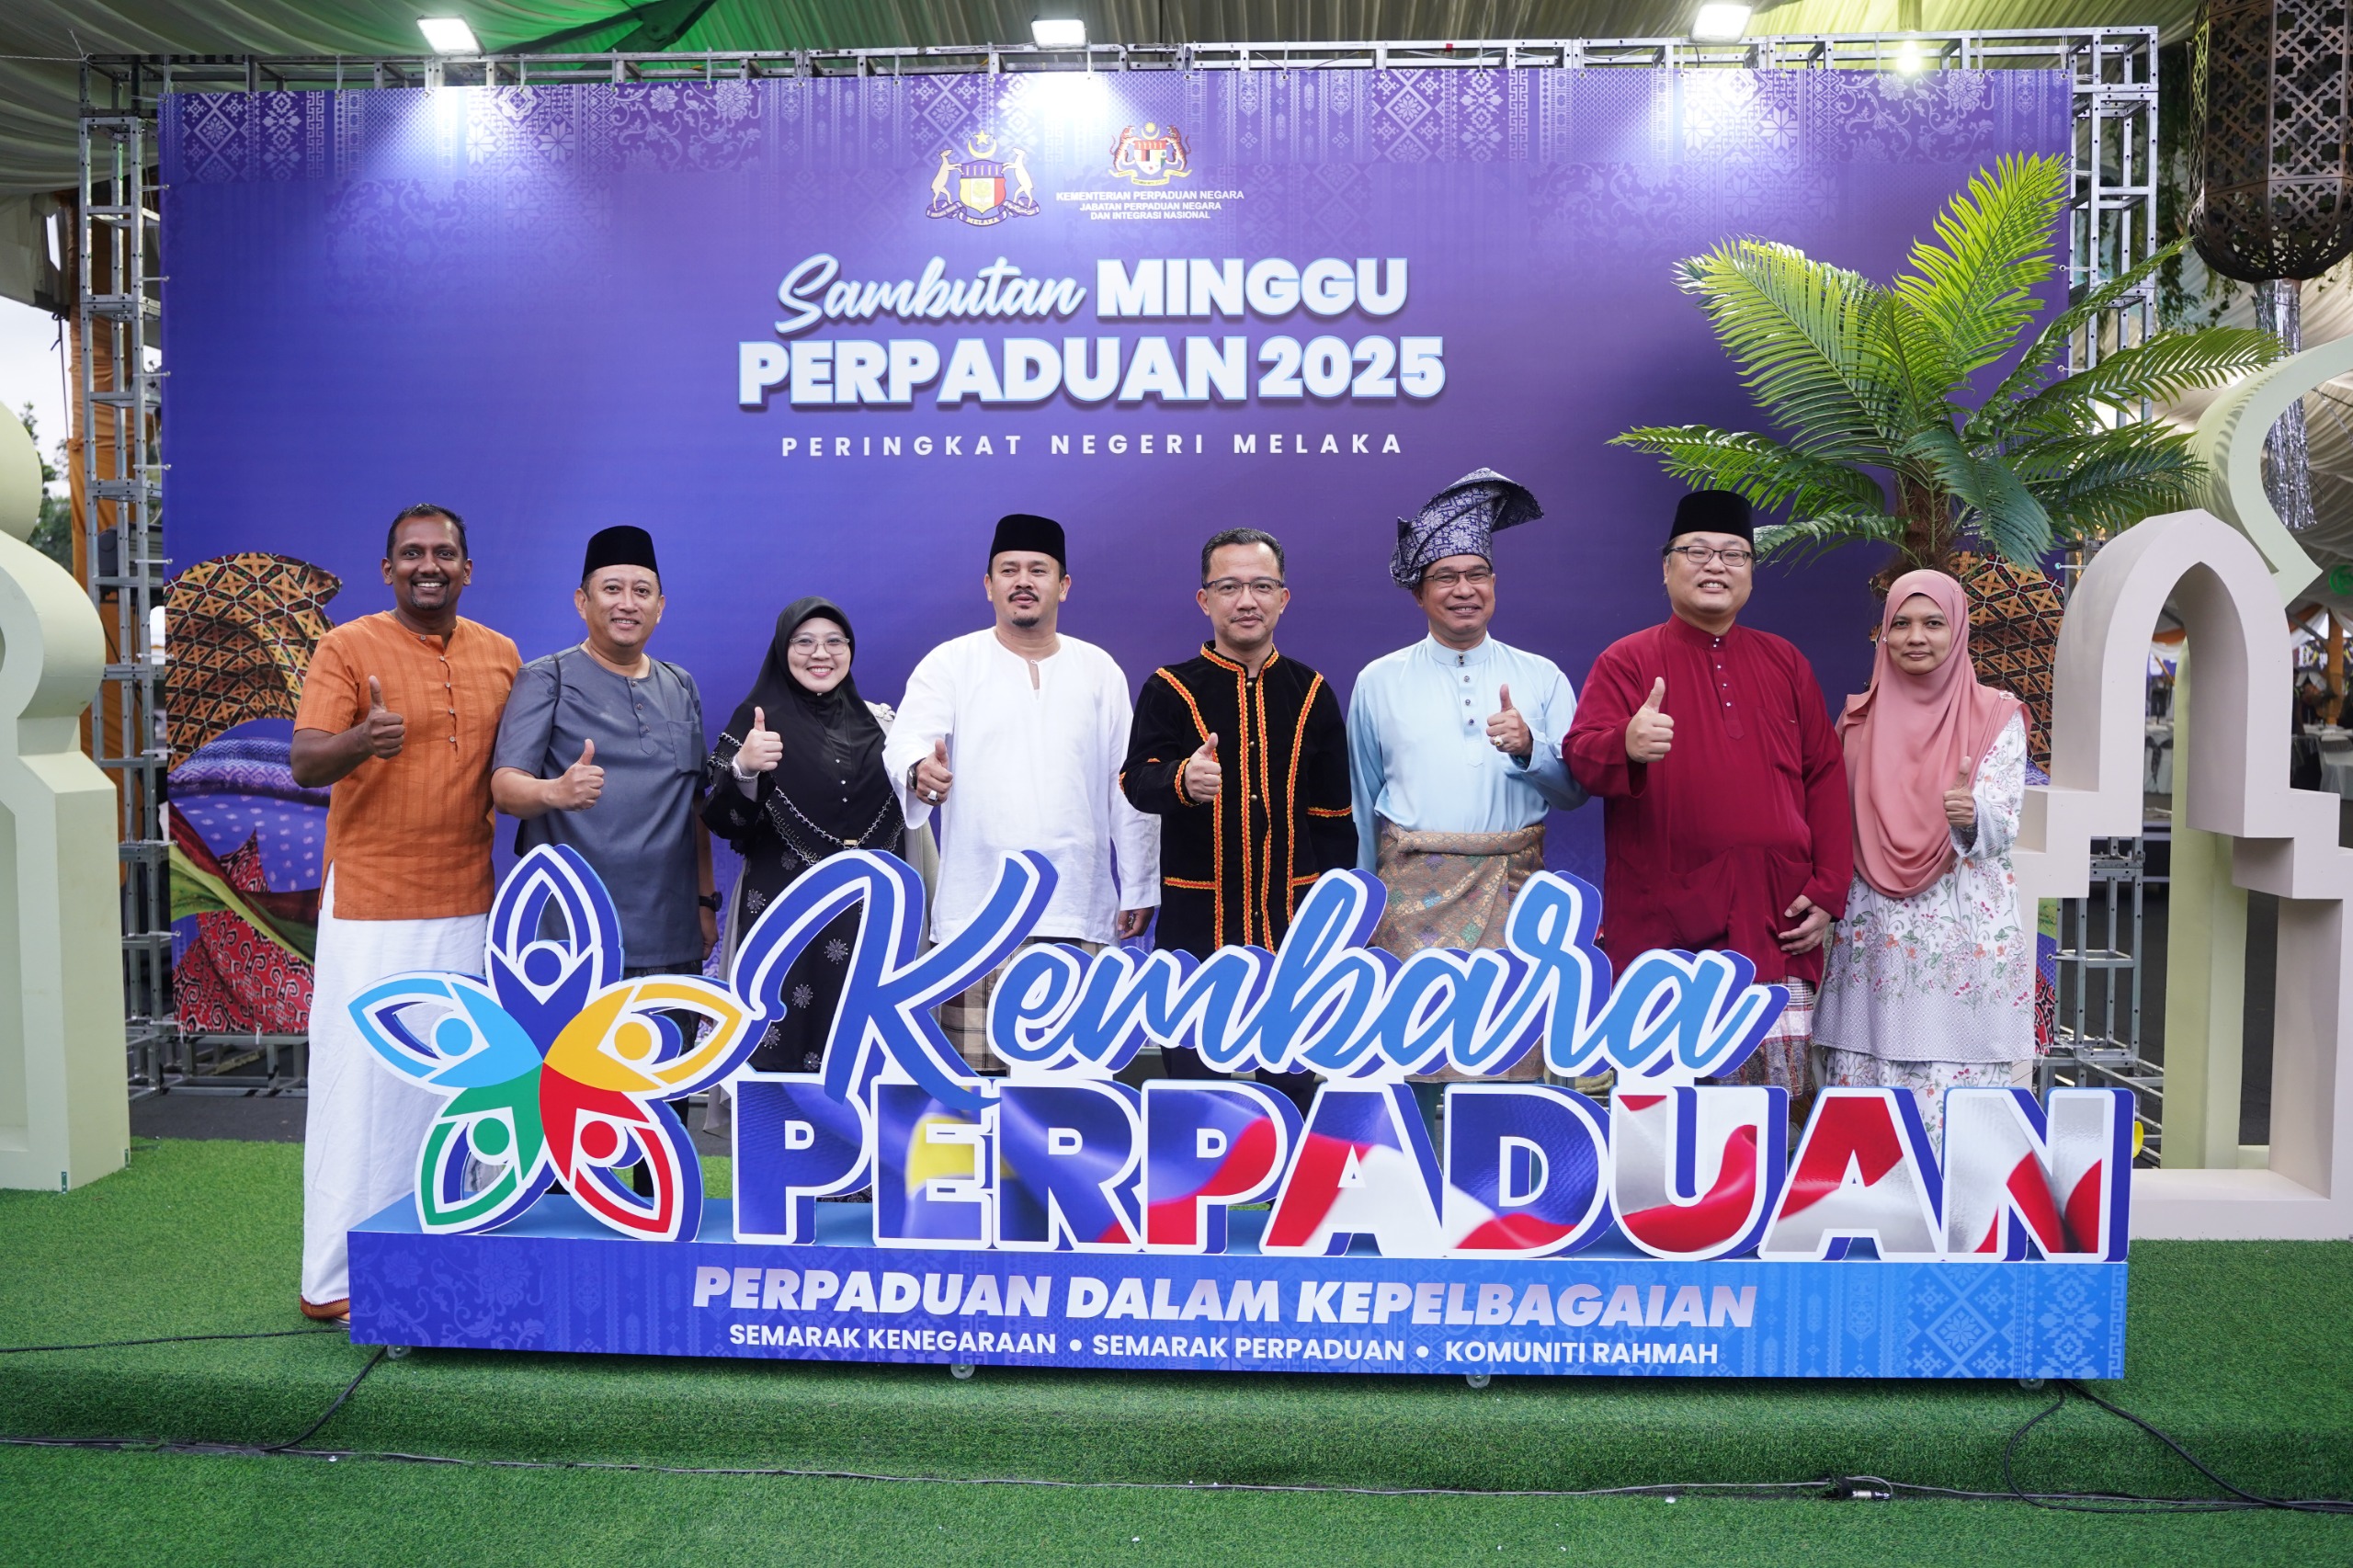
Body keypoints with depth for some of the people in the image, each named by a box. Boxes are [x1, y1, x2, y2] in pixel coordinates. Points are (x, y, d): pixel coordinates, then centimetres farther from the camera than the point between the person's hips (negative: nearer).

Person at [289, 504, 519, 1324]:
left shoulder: (500, 655, 10)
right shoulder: (347, 647, -4)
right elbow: (305, 765, -13)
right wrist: (361, 741, -33)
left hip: (467, 907, 5)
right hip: (369, 908, -4)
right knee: (360, 1081, -1)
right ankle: (335, 1278, 10)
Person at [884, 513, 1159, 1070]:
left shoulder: (1099, 670, 12)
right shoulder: (948, 664, 6)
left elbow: (1128, 787, 12)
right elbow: (902, 747, -7)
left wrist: (1139, 889, 10)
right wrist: (918, 772, -31)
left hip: (1077, 916, 2)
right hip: (976, 912, -1)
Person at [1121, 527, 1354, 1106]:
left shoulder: (1311, 693, 7)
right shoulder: (1169, 690, -1)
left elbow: (1334, 816, 10)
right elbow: (1136, 781, -17)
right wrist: (1181, 780, -39)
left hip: (1293, 920, 2)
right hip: (1196, 922, -2)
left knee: (1294, 1080, 12)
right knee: (1191, 1079, 6)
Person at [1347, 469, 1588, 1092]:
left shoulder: (1542, 678, 9)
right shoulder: (1379, 682, 9)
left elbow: (1577, 790, 6)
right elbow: (1361, 802, 13)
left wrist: (1529, 749, -13)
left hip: (1512, 891, 1)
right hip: (1413, 890, 0)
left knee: (1512, 1060, -1)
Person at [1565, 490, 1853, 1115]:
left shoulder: (1786, 664, 15)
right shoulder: (1626, 661, 4)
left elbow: (1825, 777, 14)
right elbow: (1580, 754, -10)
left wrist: (1827, 892, 5)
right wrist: (1625, 747, -34)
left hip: (1773, 923, 3)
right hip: (1664, 922, -3)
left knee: (1781, 1090, 4)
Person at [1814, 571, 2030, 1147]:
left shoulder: (1996, 717, 1)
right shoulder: (1860, 718, 9)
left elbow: (2000, 829, -9)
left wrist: (1970, 816, -29)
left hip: (1967, 947, -2)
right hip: (1872, 942, 3)